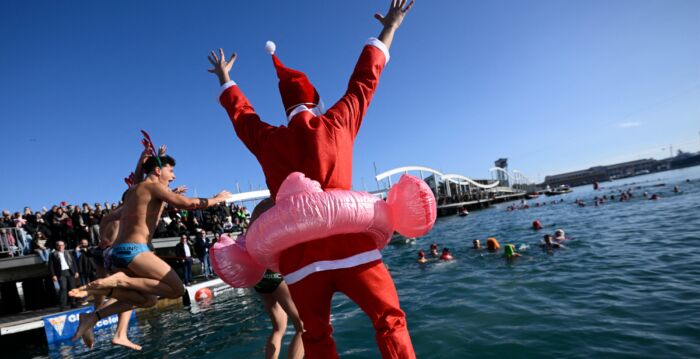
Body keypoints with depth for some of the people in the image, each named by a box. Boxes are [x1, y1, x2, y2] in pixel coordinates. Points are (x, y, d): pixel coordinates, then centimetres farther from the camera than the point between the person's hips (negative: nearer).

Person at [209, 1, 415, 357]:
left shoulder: (268, 141, 8)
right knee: (390, 320, 7)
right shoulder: (337, 123, 4)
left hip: (301, 257, 3)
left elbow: (240, 112, 26)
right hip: (350, 245, -2)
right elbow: (365, 80, 15)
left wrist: (225, 80, 46)